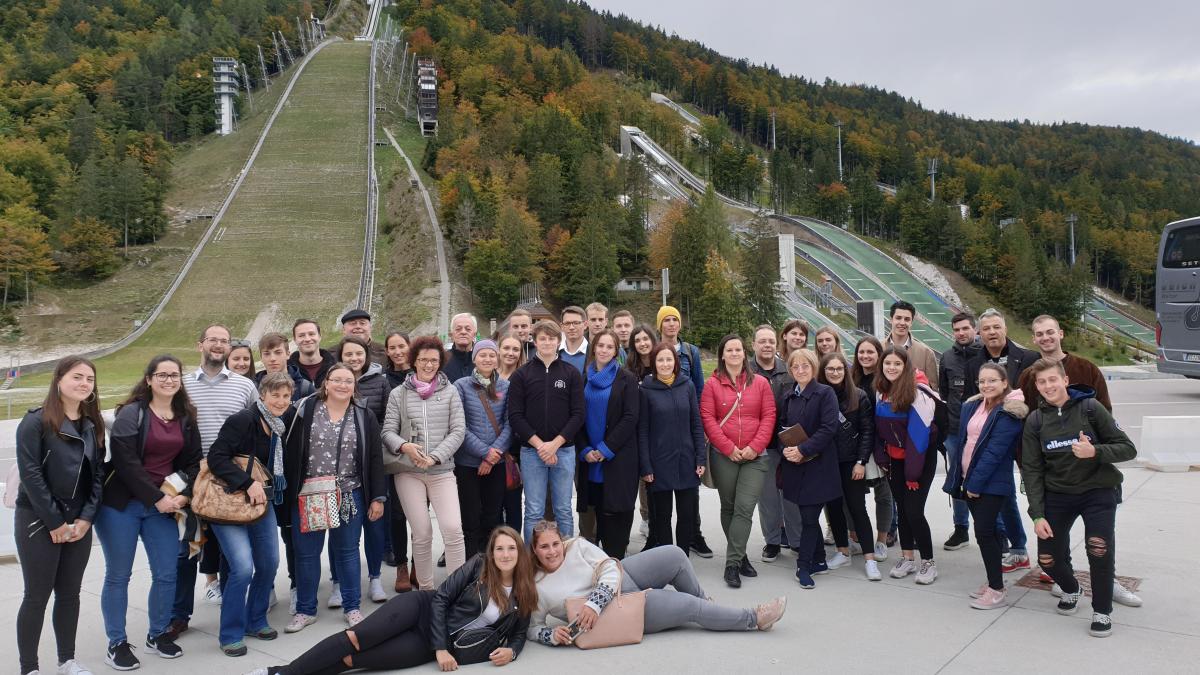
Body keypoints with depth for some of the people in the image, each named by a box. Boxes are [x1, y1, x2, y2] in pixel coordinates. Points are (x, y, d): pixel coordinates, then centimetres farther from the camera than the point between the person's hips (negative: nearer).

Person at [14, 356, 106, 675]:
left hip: (79, 522, 5)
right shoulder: (36, 421, -9)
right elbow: (30, 473, -14)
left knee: (70, 593, 12)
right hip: (38, 520, -5)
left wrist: (86, 518, -4)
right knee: (37, 595, 1)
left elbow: (98, 474, 7)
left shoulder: (93, 425, 8)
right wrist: (55, 521, -15)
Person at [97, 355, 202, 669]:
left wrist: (184, 495, -9)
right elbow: (125, 462, -17)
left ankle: (157, 635, 24)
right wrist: (157, 498, -19)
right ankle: (116, 643, 18)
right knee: (118, 575, 5)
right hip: (121, 505, -5)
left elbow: (193, 461, 8)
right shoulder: (131, 413, -9)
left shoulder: (186, 418, 8)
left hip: (164, 505, 5)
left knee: (166, 574, 5)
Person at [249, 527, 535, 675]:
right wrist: (440, 647, -15)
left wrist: (511, 651, -14)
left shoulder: (524, 594, 0)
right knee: (355, 637, -22)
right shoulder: (479, 565, -7)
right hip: (423, 610, 0)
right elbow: (440, 597, -7)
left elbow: (519, 633, 11)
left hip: (440, 643, 1)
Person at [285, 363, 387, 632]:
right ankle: (305, 609, 21)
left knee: (347, 550, 10)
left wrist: (378, 498, -1)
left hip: (350, 496, 1)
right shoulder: (306, 409, -1)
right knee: (306, 552, 7)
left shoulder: (364, 416, 3)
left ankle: (352, 607, 22)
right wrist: (289, 491, -4)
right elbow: (291, 452, -1)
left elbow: (374, 458, 3)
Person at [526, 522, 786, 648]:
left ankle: (705, 601, 20)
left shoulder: (577, 546, -9)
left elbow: (610, 571, -13)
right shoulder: (534, 588, -15)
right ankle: (754, 619, 8)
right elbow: (533, 628, -7)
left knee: (675, 555, -10)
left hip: (622, 578, 4)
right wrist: (553, 635, -29)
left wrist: (594, 603, -29)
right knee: (691, 607, -9)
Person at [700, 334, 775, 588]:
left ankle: (732, 563, -5)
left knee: (745, 508, -10)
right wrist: (729, 448, -10)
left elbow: (769, 417, 2)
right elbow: (707, 419, -3)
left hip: (754, 456, 0)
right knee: (728, 508, 9)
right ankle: (740, 556, 23)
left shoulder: (760, 383, 5)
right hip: (722, 456, 0)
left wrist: (754, 447, -9)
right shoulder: (713, 384, 2)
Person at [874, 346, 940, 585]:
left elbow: (918, 433, -21)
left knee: (914, 510, -9)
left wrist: (913, 472, -19)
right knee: (901, 508, 12)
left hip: (921, 458, -6)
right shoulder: (881, 391, 2)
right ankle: (907, 558, 23)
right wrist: (881, 458, 0)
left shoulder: (917, 392, -20)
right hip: (895, 458, 7)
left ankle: (928, 562, 6)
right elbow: (879, 428, 8)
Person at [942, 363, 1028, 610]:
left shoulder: (1009, 413, -12)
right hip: (970, 480, 7)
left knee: (984, 531, -8)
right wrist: (960, 478, 7)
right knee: (986, 530, 14)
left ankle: (997, 589, 2)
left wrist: (975, 483, -19)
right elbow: (962, 440, 13)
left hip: (992, 483, -7)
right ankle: (993, 582, 24)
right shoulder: (972, 406, 10)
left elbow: (995, 451, -18)